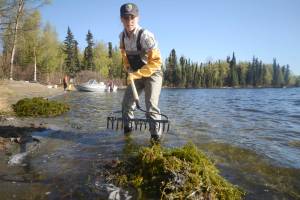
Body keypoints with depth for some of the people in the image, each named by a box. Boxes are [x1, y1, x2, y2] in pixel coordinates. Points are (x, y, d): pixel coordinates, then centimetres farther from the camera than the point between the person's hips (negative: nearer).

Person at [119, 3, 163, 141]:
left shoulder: (145, 35, -25)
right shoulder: (122, 36, -4)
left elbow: (156, 61, -27)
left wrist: (137, 74, -28)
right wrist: (128, 71, 5)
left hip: (153, 73, -7)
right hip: (136, 75, 7)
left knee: (151, 106, -17)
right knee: (126, 103, 9)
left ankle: (156, 137, -7)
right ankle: (127, 129, 29)